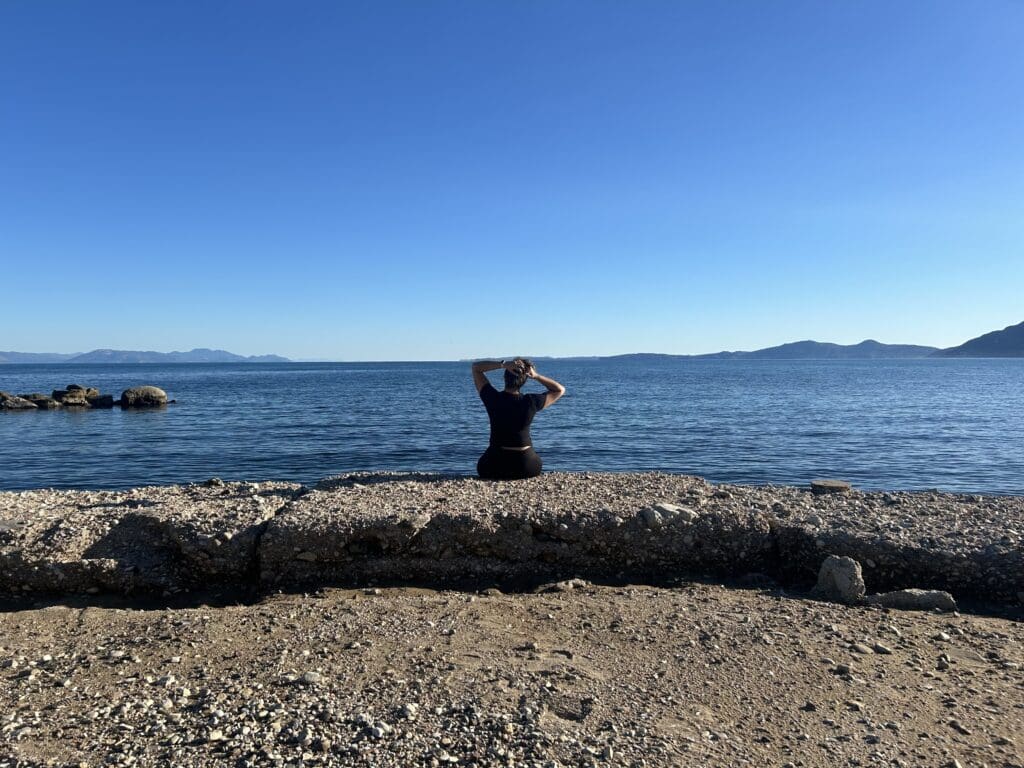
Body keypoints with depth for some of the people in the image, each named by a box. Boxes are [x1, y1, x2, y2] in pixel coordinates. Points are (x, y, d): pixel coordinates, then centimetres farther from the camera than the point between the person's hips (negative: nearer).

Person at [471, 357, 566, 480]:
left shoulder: (492, 398, -12)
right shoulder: (530, 402, -12)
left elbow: (476, 367, 2)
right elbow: (560, 390, 7)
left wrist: (503, 364, -12)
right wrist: (537, 376, -6)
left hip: (494, 466, 0)